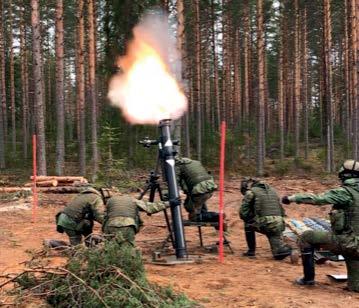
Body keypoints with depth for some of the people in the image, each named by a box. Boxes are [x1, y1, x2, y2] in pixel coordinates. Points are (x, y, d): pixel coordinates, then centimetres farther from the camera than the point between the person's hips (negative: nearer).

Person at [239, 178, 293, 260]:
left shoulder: (250, 192, 9)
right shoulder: (272, 190, 27)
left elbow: (243, 212, 4)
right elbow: (281, 210, 25)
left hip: (264, 223, -5)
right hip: (278, 224, 5)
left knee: (248, 224, 24)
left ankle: (251, 250, 21)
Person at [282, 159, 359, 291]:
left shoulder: (345, 192, -13)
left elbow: (318, 199, -22)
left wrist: (293, 198, -16)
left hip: (343, 241, -7)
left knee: (306, 237, 12)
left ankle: (308, 278, 15)